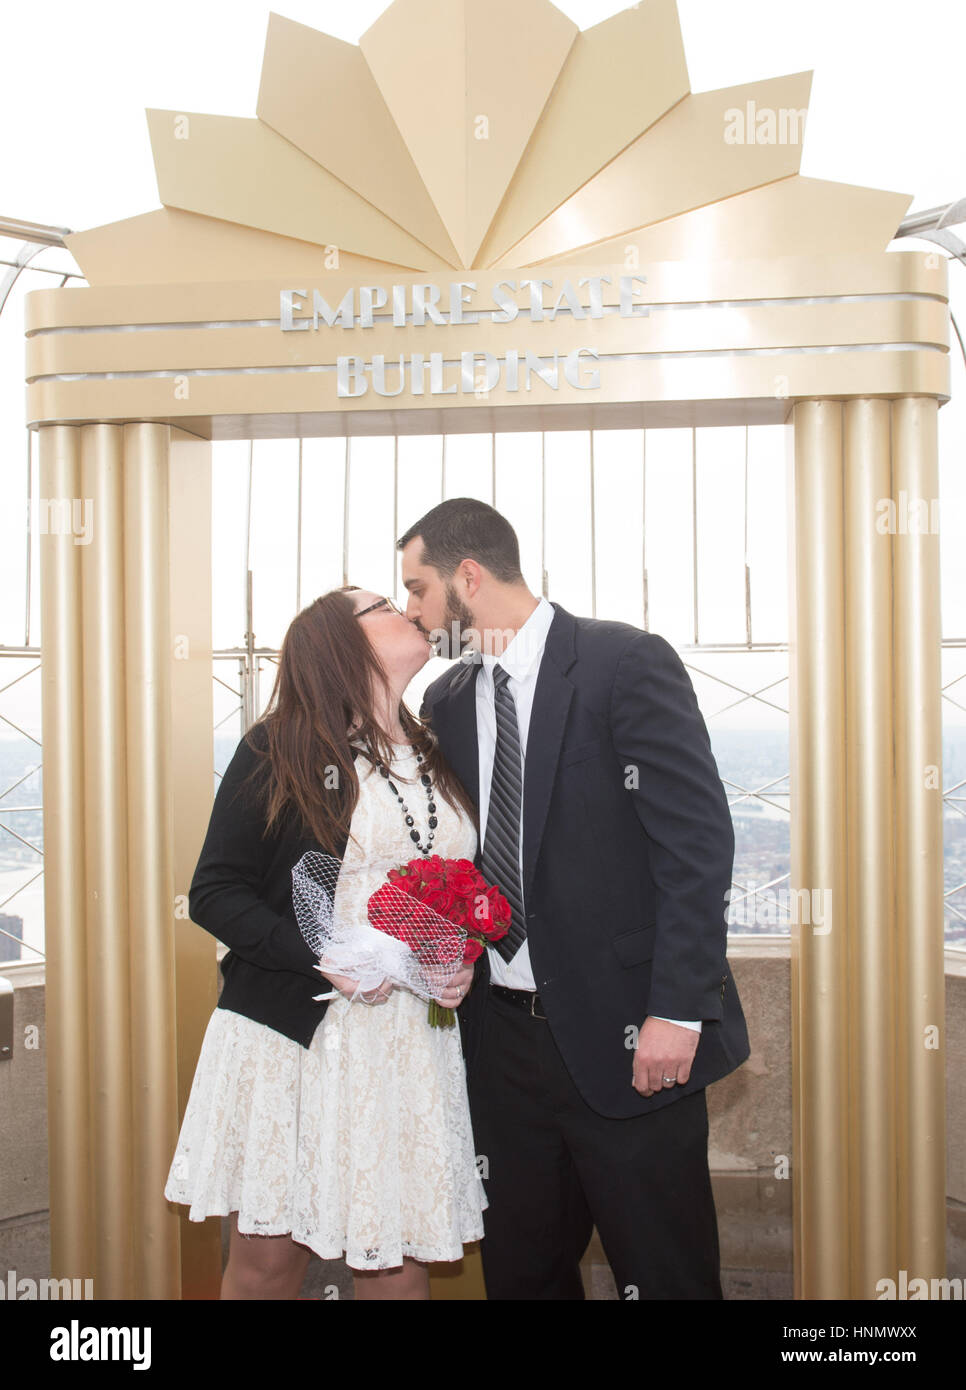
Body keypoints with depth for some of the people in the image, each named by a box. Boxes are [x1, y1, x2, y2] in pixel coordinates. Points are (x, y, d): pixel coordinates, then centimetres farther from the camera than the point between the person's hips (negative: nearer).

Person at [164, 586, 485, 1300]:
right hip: (291, 1032, -4)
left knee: (399, 1264, 3)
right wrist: (323, 954, -18)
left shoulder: (441, 759, 14)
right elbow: (214, 893, -5)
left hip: (411, 1043, 4)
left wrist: (467, 960, 0)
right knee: (268, 1257, 4)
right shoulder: (280, 751, -1)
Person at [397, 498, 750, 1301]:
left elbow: (697, 838, -14)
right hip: (503, 1032, 6)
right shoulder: (448, 703, 10)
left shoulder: (626, 663, -9)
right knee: (521, 1270, 16)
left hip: (625, 1034, -6)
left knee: (664, 1273, 7)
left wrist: (677, 1010, -18)